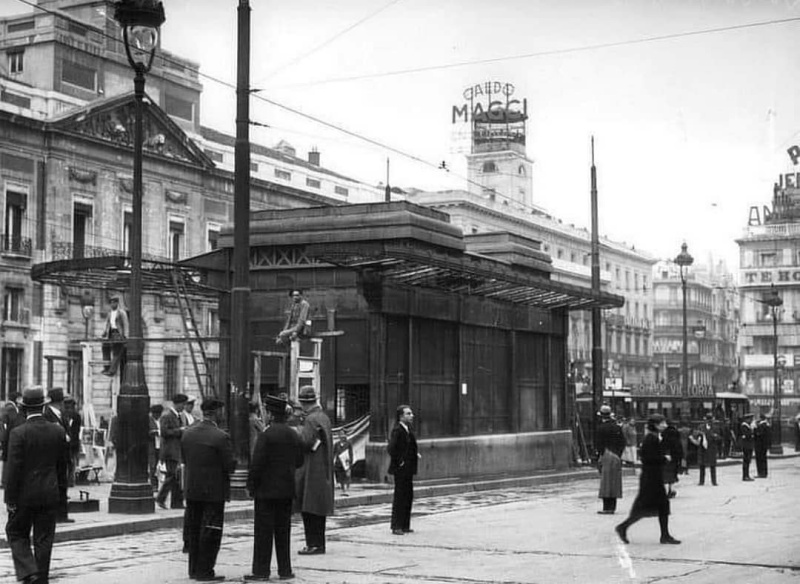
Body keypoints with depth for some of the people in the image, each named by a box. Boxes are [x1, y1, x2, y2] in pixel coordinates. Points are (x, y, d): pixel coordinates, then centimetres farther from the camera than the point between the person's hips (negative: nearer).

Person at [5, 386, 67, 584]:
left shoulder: (18, 433, -14)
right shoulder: (58, 431, 0)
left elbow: (13, 468, -14)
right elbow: (62, 464, 7)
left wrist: (10, 499, -8)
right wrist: (61, 490, 17)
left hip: (25, 494, -3)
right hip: (50, 494, 4)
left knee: (16, 533, 12)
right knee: (44, 539, 10)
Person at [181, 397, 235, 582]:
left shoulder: (187, 433, 3)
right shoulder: (220, 437, -17)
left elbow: (184, 459, 10)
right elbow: (230, 466, -15)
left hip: (191, 490, 6)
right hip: (214, 490, -6)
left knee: (193, 530, 15)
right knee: (211, 532, 1)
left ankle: (194, 569, 22)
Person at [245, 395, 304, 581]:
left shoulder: (266, 435, -15)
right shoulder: (293, 435, 6)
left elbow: (256, 463, -16)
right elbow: (299, 461, 11)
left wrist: (250, 486, -7)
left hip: (267, 490, -6)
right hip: (287, 491, 6)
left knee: (263, 531, 0)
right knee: (283, 531, 12)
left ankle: (261, 570, 2)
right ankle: (285, 569, 13)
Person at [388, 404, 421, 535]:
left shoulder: (409, 429, 11)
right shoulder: (397, 430, -17)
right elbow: (391, 448, -24)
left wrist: (416, 454, 12)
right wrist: (399, 461, -18)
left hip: (408, 468, 9)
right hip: (400, 469, -9)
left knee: (408, 496, 12)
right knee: (399, 497, -3)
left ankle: (405, 526, 20)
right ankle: (396, 527, 4)